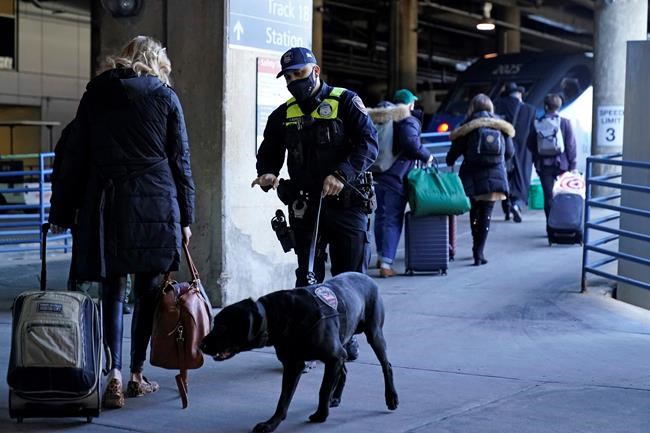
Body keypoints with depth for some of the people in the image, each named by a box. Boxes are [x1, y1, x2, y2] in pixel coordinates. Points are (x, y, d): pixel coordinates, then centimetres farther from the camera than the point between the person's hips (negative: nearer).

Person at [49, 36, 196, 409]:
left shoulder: (95, 94, 10)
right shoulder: (165, 97, 5)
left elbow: (74, 156, 10)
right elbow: (180, 161, 4)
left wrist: (63, 211, 13)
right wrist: (186, 216, 9)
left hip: (106, 205, 1)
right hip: (156, 206, -1)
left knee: (113, 292, 4)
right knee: (148, 291, 9)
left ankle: (115, 375, -10)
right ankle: (137, 376, 15)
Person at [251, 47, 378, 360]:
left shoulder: (345, 102, -1)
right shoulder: (283, 115, 12)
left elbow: (368, 142, -10)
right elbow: (269, 151, 17)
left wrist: (342, 173, -24)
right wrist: (267, 173, -7)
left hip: (346, 203, -2)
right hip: (305, 205, 3)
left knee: (350, 275, 6)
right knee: (307, 276, 1)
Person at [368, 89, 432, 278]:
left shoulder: (378, 119, 13)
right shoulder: (408, 121, -10)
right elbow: (411, 143, -25)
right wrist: (426, 156, -11)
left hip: (377, 175, 7)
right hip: (397, 177, -7)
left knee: (381, 215, 20)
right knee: (393, 220, -4)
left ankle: (381, 256, 31)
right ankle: (386, 264, -9)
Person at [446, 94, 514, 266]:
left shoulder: (468, 126, -1)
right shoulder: (501, 126, 6)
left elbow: (455, 150, -1)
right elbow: (510, 152, 8)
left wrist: (450, 161, 21)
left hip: (472, 175, 0)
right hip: (495, 175, 1)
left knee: (475, 209, 19)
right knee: (486, 213, 1)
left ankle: (477, 248, 19)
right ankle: (479, 251, -7)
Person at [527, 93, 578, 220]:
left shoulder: (538, 124, -3)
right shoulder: (565, 123, -5)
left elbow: (530, 144, 3)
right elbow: (571, 145, -5)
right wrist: (573, 165, -1)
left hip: (544, 165, 0)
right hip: (562, 164, 0)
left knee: (548, 196, 4)